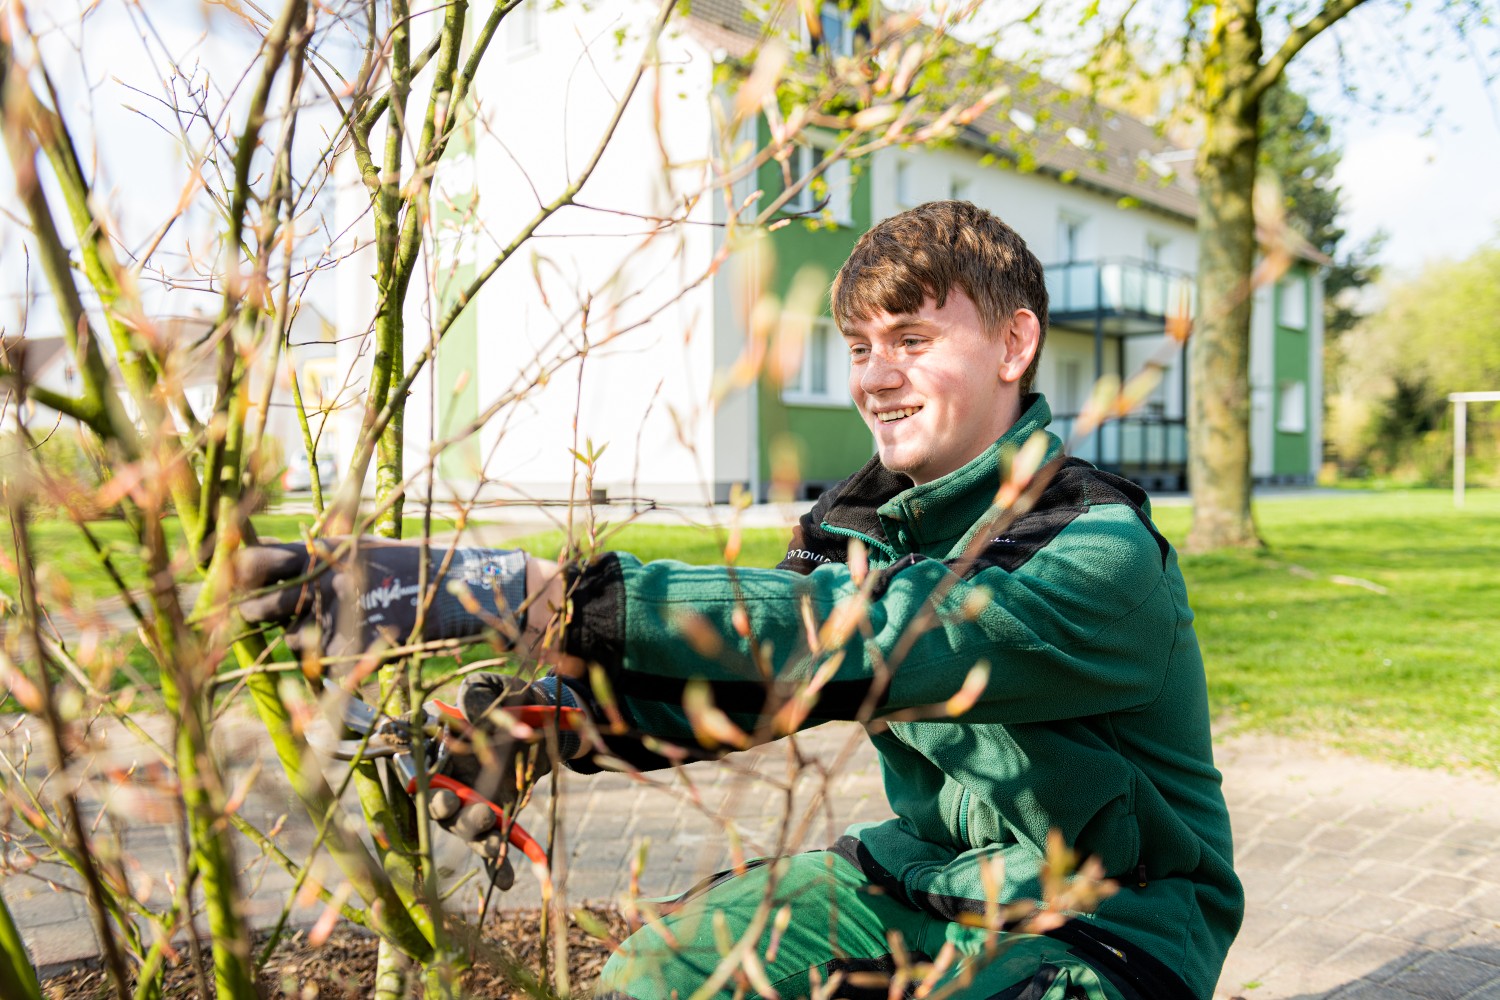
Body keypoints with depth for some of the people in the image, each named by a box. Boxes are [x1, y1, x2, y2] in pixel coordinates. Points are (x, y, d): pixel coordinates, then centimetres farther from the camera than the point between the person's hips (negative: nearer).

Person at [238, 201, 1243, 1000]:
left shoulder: (1107, 557, -26)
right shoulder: (867, 522, 0)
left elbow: (852, 639, -39)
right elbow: (744, 664, -10)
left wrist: (539, 590, -46)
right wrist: (561, 709, -32)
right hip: (931, 875, 6)